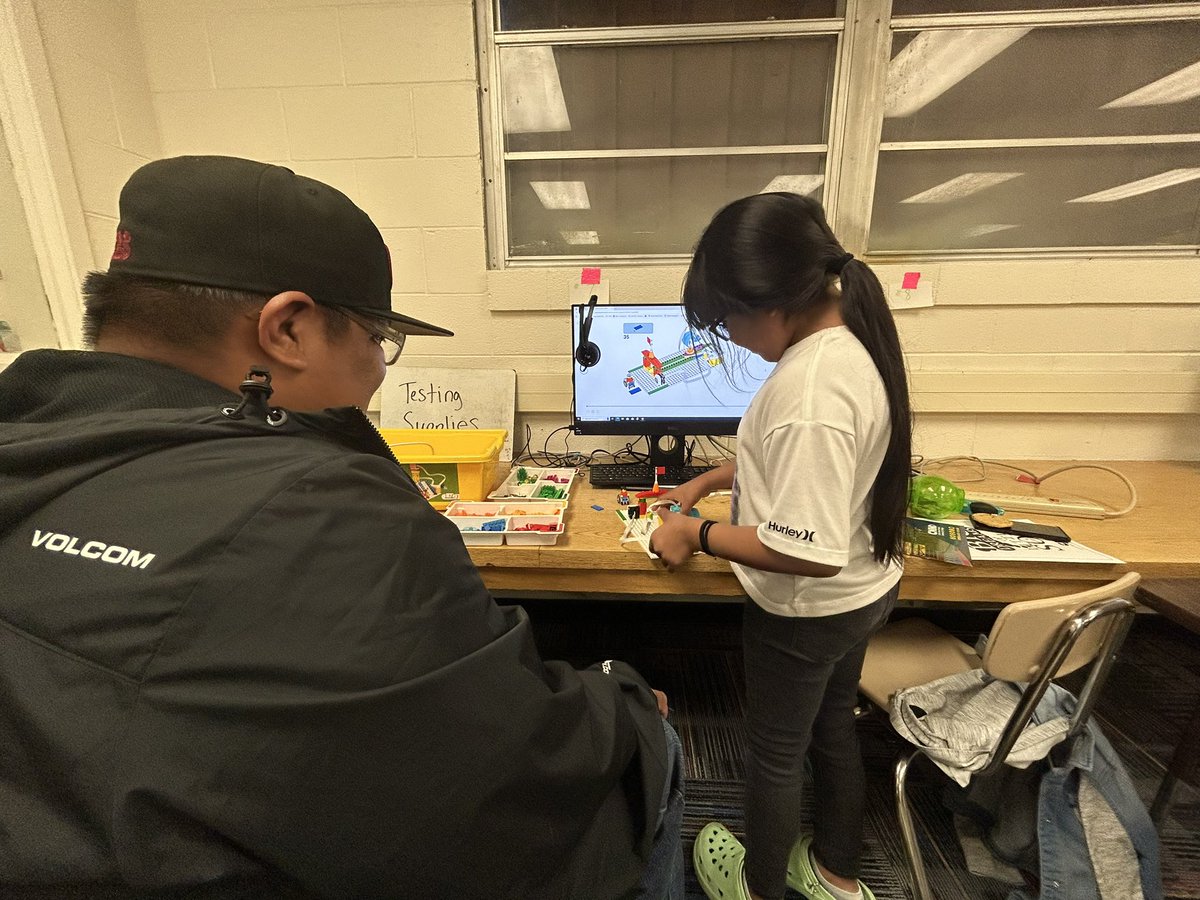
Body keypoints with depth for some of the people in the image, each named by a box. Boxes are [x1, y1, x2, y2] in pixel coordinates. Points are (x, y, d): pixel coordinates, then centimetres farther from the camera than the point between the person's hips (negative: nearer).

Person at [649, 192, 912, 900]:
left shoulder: (813, 392, -34)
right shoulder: (849, 336, -3)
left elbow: (810, 552, -34)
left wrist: (697, 535, -22)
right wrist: (711, 480, 10)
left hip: (809, 612, -9)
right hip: (863, 590, 9)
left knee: (775, 751, 18)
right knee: (833, 729, 28)